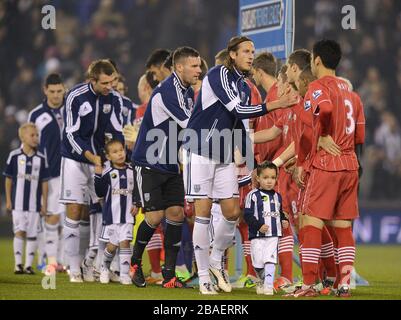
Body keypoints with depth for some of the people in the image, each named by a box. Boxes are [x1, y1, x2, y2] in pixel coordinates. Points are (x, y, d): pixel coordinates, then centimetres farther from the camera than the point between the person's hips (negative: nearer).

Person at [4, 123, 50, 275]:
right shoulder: (14, 156, -3)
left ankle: (28, 265, 12)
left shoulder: (41, 158, 2)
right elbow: (8, 179, 3)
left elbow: (44, 182, 6)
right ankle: (18, 264, -1)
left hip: (34, 203, 2)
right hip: (18, 202, -2)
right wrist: (8, 200, 2)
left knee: (32, 234, 5)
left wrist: (44, 203, 5)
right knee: (19, 231, -6)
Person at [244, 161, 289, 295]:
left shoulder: (277, 196, 11)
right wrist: (259, 225, -19)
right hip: (257, 235, -3)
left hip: (273, 235, 3)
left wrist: (284, 220, 5)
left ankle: (268, 285, -11)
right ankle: (262, 281, 28)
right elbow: (247, 215, -9)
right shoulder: (253, 195, -6)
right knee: (258, 262, 2)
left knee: (270, 260, -10)